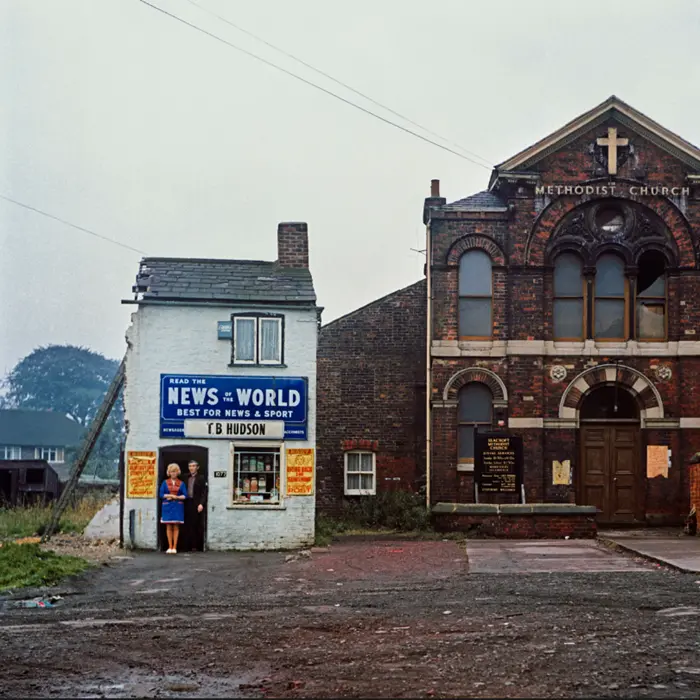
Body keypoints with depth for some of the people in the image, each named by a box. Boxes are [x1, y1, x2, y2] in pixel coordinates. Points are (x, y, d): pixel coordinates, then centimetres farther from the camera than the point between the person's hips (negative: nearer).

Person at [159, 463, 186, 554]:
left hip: (178, 507, 0)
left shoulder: (181, 483, 9)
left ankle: (174, 547, -1)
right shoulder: (165, 482, 10)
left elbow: (184, 496, 1)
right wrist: (169, 496, -8)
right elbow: (161, 494, 2)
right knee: (168, 526, -1)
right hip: (167, 507, 0)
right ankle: (170, 547, 3)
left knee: (176, 527, -3)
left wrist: (176, 497, -10)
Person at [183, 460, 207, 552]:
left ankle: (196, 545, 2)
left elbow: (203, 492, -4)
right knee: (188, 526, 2)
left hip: (196, 504, -4)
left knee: (197, 526, -2)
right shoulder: (186, 478, 14)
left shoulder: (201, 478, 1)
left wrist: (201, 504, -14)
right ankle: (188, 545, 5)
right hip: (187, 504, 4)